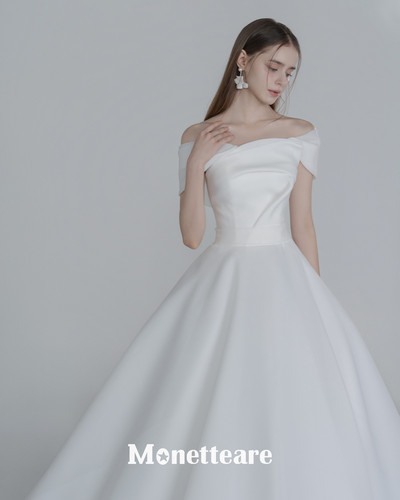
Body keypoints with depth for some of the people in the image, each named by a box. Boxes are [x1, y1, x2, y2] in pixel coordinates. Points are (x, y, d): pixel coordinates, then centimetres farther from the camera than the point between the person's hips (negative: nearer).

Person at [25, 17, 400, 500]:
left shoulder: (301, 134, 5)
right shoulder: (198, 138, 3)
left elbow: (302, 224, 5)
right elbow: (191, 234, 0)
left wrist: (315, 304, 1)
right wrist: (196, 165, -11)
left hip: (284, 279, 1)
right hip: (220, 284, 0)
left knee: (300, 418, -2)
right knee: (203, 416, -1)